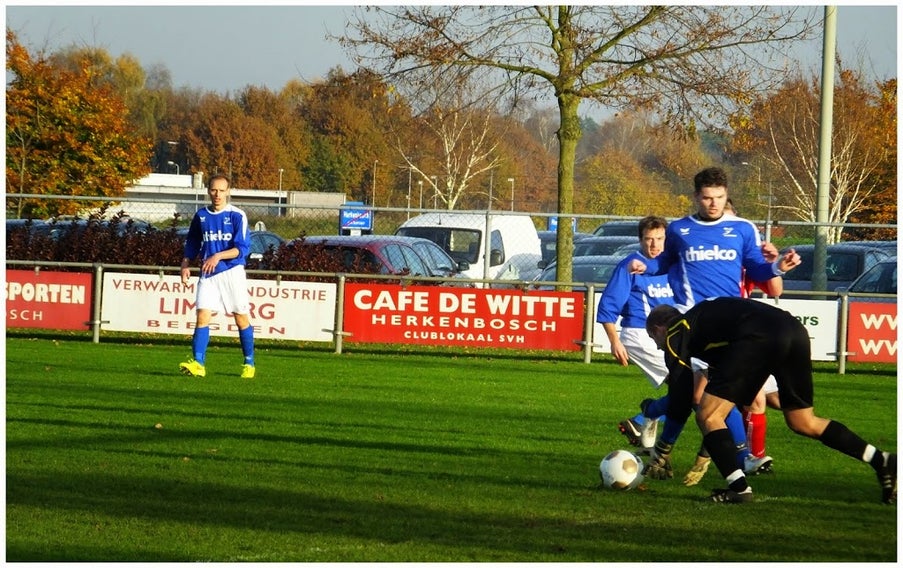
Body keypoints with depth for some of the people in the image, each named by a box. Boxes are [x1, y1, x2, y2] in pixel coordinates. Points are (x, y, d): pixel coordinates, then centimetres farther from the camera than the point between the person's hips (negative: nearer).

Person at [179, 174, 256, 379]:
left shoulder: (237, 216, -5)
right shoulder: (201, 216, 9)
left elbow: (242, 248, -10)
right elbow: (191, 244, 20)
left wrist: (218, 256, -21)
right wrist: (186, 265, 6)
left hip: (232, 272, -3)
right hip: (208, 275, 3)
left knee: (241, 318, 4)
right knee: (202, 316, -10)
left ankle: (249, 363, 16)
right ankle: (198, 363, -16)